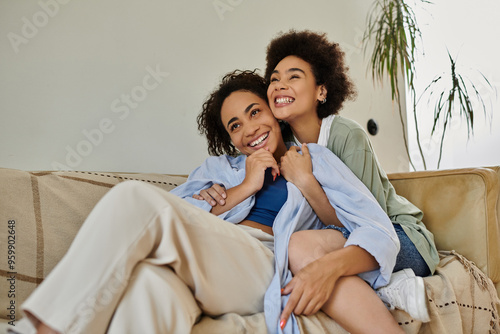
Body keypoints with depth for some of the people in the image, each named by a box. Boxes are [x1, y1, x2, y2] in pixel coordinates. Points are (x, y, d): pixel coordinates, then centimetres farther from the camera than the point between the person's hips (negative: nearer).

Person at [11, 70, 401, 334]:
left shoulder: (314, 158, 20)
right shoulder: (218, 167, 30)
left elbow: (381, 232, 4)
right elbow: (177, 213, 10)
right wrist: (243, 189, 3)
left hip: (263, 271, -2)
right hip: (197, 265, 3)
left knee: (136, 197, -25)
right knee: (146, 283, -39)